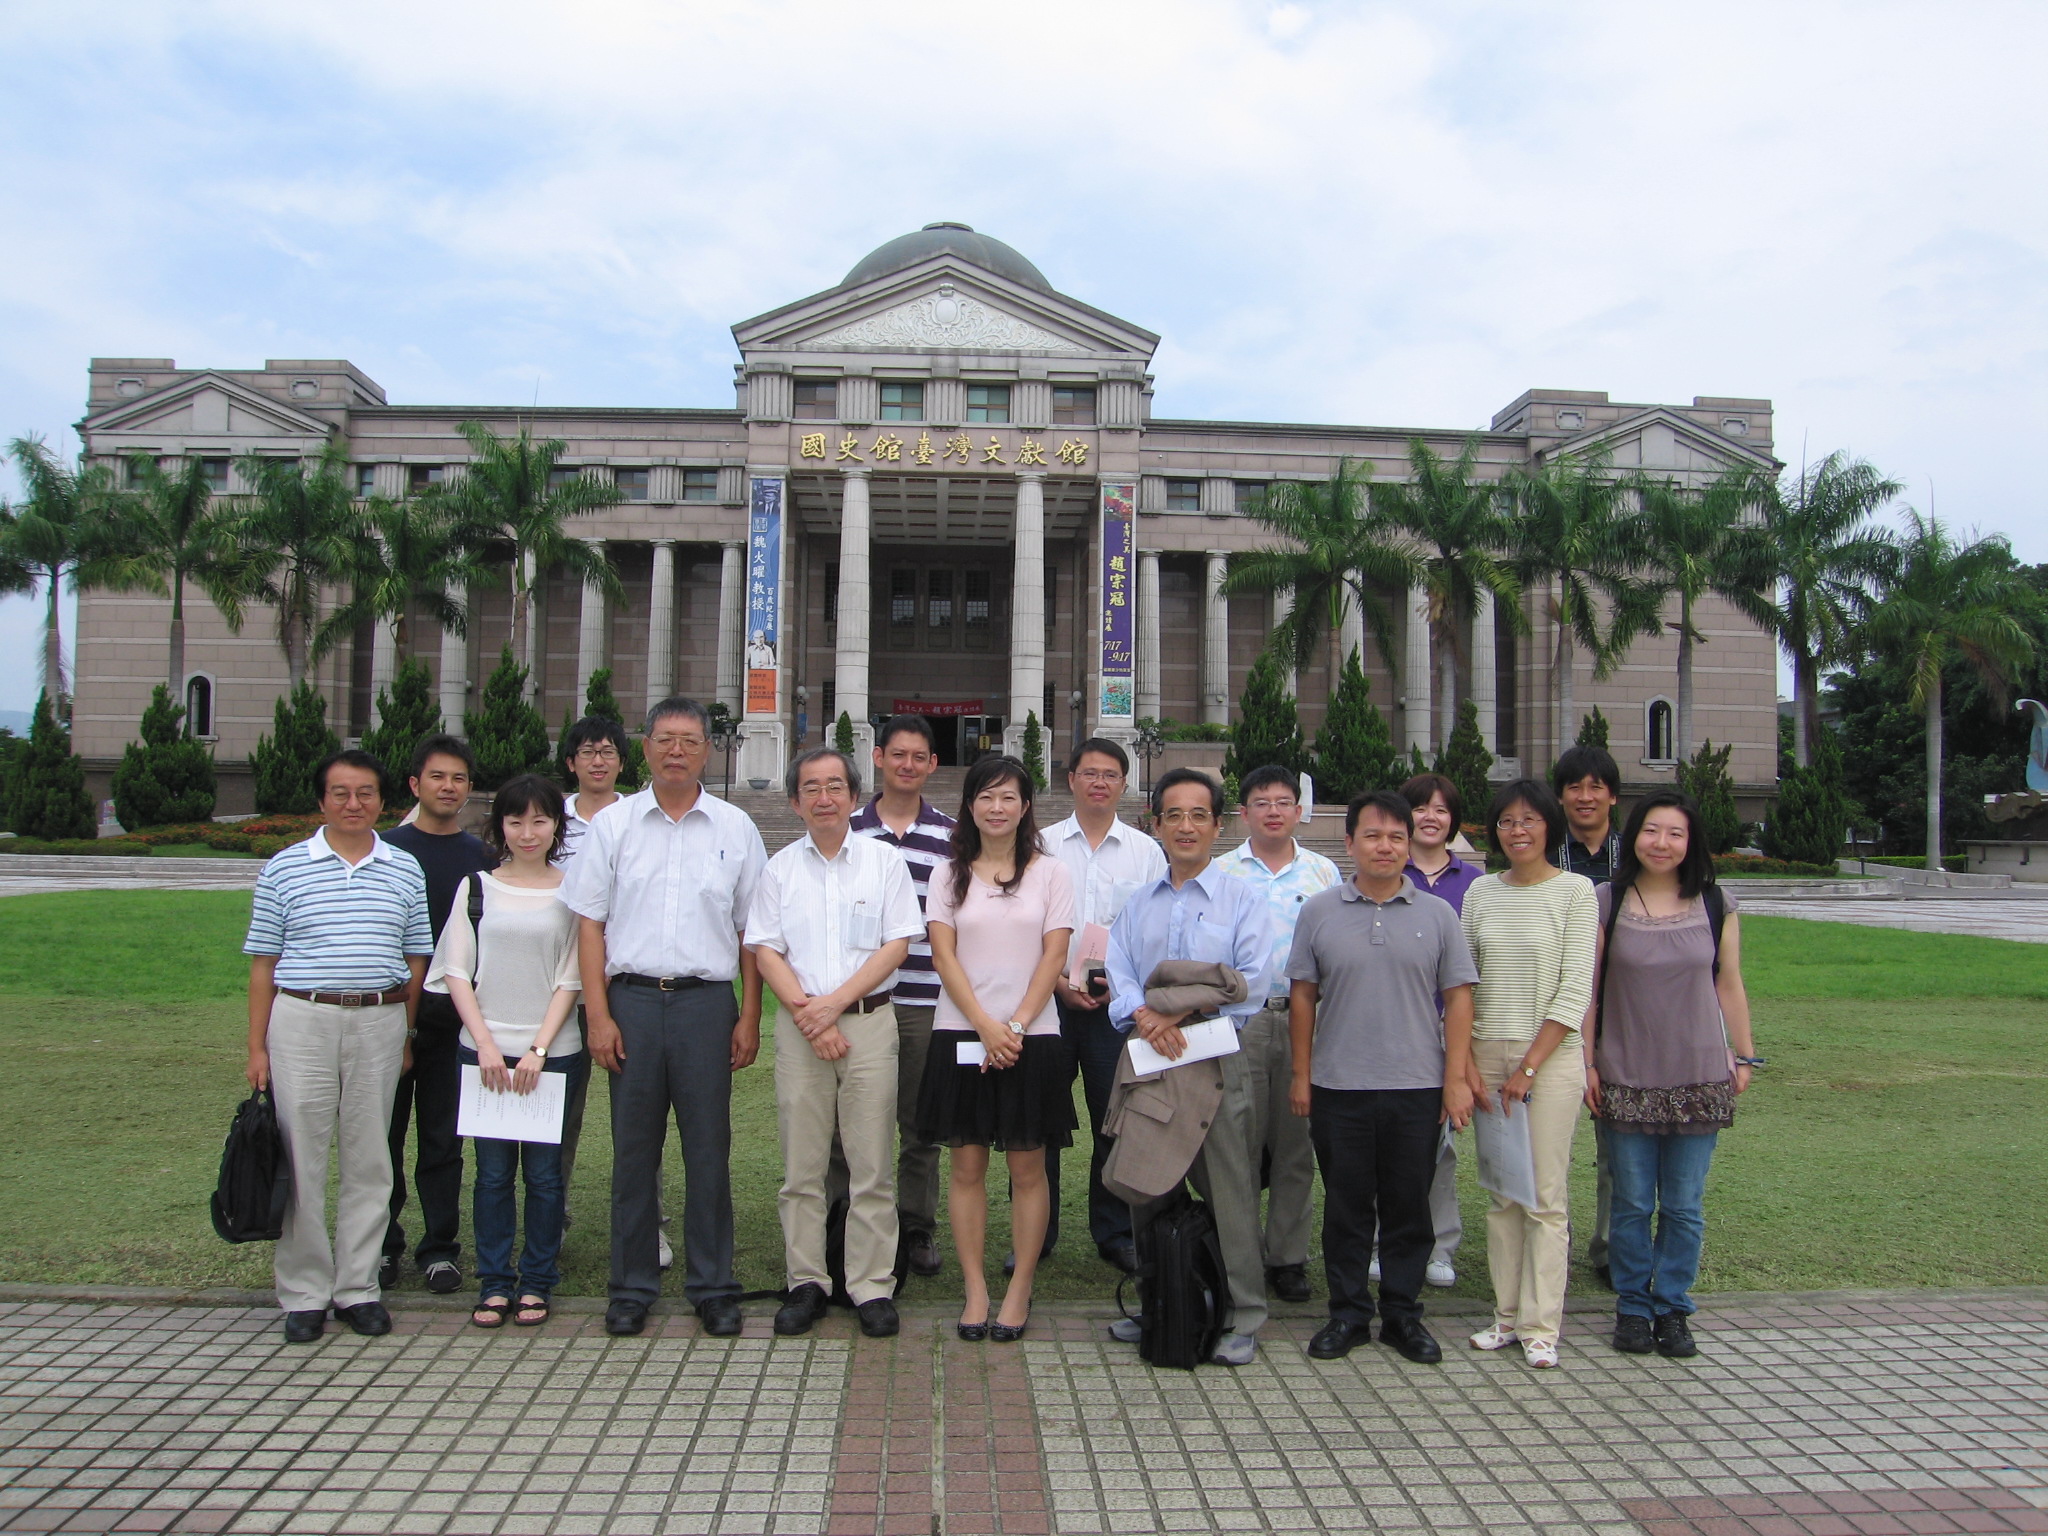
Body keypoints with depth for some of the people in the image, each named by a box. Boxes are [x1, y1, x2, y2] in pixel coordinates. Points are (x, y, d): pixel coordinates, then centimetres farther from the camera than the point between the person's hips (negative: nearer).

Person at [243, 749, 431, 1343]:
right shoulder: (285, 868, 4)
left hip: (380, 1023, 1)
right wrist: (257, 1046, 1)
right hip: (302, 1022, -1)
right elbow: (264, 963, 5)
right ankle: (304, 1293, 13)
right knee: (301, 1160, 2)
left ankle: (359, 1288, 17)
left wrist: (406, 1036, 8)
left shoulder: (405, 870, 8)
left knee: (369, 1163, 7)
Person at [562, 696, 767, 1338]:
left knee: (709, 1148, 3)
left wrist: (749, 1016, 2)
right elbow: (590, 924, 5)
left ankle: (713, 1286, 15)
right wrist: (598, 1015, -3)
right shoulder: (613, 824, 6)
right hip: (632, 997, 0)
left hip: (707, 1001, 0)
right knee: (633, 1148, 6)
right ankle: (631, 1288, 18)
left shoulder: (735, 828, 7)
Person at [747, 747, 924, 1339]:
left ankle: (872, 1286, 8)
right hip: (798, 1025, 2)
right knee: (801, 1165, 4)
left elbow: (898, 945, -1)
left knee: (871, 1166, 0)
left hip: (869, 1021, -1)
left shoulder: (884, 861, 5)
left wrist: (836, 1001, -10)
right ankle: (806, 1283, 14)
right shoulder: (779, 868, 9)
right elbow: (765, 952, 4)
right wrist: (808, 1015, -9)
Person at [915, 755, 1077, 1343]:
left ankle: (1020, 1291, 12)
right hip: (961, 1035, 1)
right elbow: (943, 955, 0)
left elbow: (1053, 956, -1)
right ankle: (974, 1289, 12)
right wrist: (986, 1027, -12)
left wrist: (1016, 1026, -11)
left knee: (1027, 1169, 2)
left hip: (1031, 1037, -1)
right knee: (967, 1165, 3)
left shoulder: (1049, 874, 5)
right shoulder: (950, 876, 8)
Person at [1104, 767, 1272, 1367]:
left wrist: (1184, 1010, -16)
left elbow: (1252, 981, -8)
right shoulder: (1137, 904, 15)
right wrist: (1145, 1018, -17)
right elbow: (1118, 974, 3)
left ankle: (1242, 1318, 6)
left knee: (1228, 1189, -3)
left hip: (1219, 1058, -4)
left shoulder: (1242, 900, 3)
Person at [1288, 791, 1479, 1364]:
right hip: (1338, 1087, 0)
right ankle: (1348, 1312, 21)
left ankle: (1403, 1313, 22)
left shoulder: (1438, 915, 4)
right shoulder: (1318, 913, 3)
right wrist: (1300, 1074, 3)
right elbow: (1302, 996, 6)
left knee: (1409, 1206, 8)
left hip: (1417, 1088, 0)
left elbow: (1457, 998, 3)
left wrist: (1457, 1077, -3)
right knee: (1345, 1205, 8)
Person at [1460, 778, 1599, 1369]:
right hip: (1487, 1053, 3)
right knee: (1501, 1192, 8)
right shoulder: (1481, 891, 7)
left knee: (1544, 1195, -1)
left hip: (1551, 1055, -3)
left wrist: (1528, 1067, -11)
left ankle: (1540, 1326, 9)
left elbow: (1575, 991, -8)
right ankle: (1507, 1315, 18)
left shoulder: (1575, 890, -3)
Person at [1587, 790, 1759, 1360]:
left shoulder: (1715, 905, 3)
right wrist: (1587, 1062, -1)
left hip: (1699, 1077, 1)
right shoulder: (1607, 903, -2)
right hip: (1626, 1078, -1)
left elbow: (1729, 985, 9)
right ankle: (1633, 1308, 21)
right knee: (1632, 1204, 6)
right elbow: (1588, 988, 1)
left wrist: (1744, 1055, 9)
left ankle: (1672, 1310, 21)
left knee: (1684, 1206, 6)